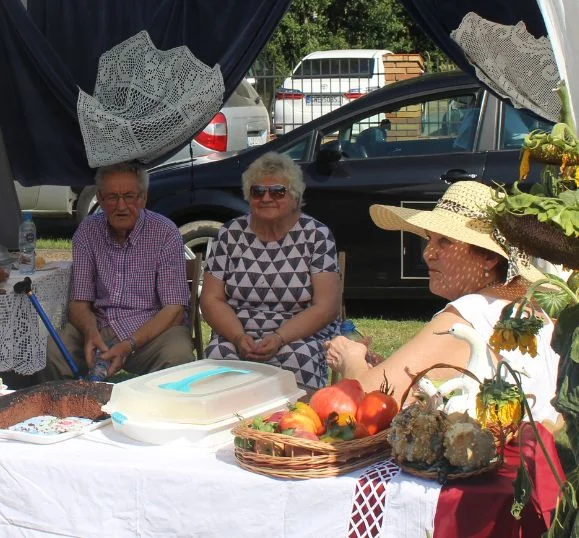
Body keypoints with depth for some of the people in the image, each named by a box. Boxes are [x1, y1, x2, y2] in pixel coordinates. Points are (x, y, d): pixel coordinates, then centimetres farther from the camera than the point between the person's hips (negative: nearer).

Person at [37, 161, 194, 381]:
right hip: (100, 328, 2)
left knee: (178, 356, -36)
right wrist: (90, 333, -20)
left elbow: (174, 309, -10)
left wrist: (130, 345, -25)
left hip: (153, 330, -2)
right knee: (50, 353, -27)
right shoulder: (87, 231, 4)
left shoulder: (165, 233, -6)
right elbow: (80, 302, 5)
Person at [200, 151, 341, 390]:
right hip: (237, 336, 2)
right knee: (218, 354, -32)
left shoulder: (316, 236, 1)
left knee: (297, 361, -36)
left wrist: (280, 338, -19)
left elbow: (326, 306, -5)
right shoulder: (230, 235, 8)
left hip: (302, 336, -1)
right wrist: (238, 337, -13)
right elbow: (211, 300, 7)